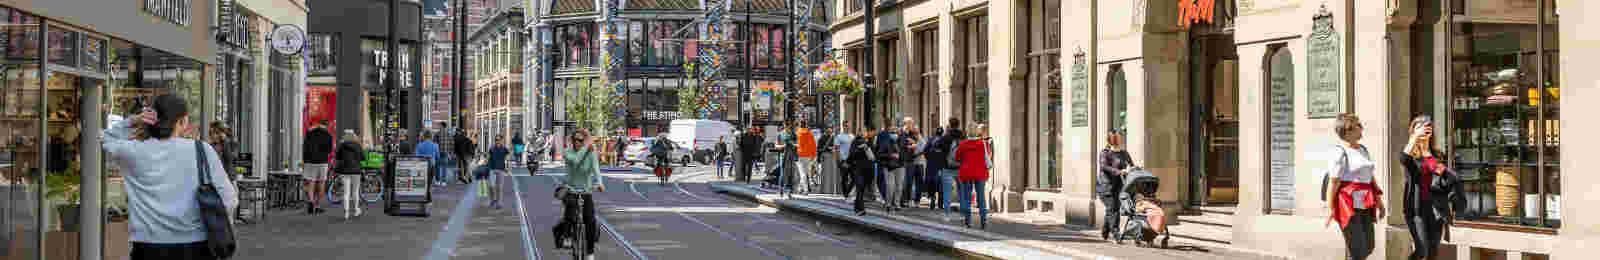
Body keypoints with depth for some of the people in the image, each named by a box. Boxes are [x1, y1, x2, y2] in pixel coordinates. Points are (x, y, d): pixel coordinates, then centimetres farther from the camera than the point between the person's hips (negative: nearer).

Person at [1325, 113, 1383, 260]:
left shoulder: (1363, 150, 15)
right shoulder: (1341, 152, -10)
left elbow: (1371, 177, 21)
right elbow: (1333, 182, -13)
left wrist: (1379, 200, 15)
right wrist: (1330, 209, -16)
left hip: (1365, 205, 8)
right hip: (1348, 205, -8)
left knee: (1368, 248, 10)